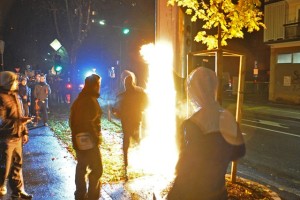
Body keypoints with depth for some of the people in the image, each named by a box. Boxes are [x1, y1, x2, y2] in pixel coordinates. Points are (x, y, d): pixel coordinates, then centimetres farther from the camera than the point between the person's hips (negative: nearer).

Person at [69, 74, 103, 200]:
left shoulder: (79, 99, 12)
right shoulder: (90, 100, -19)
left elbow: (73, 120, 16)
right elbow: (89, 122, -25)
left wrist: (75, 135, 19)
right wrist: (97, 137, -15)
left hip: (79, 140, 10)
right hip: (89, 140, -10)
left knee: (81, 168, 19)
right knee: (97, 169, 0)